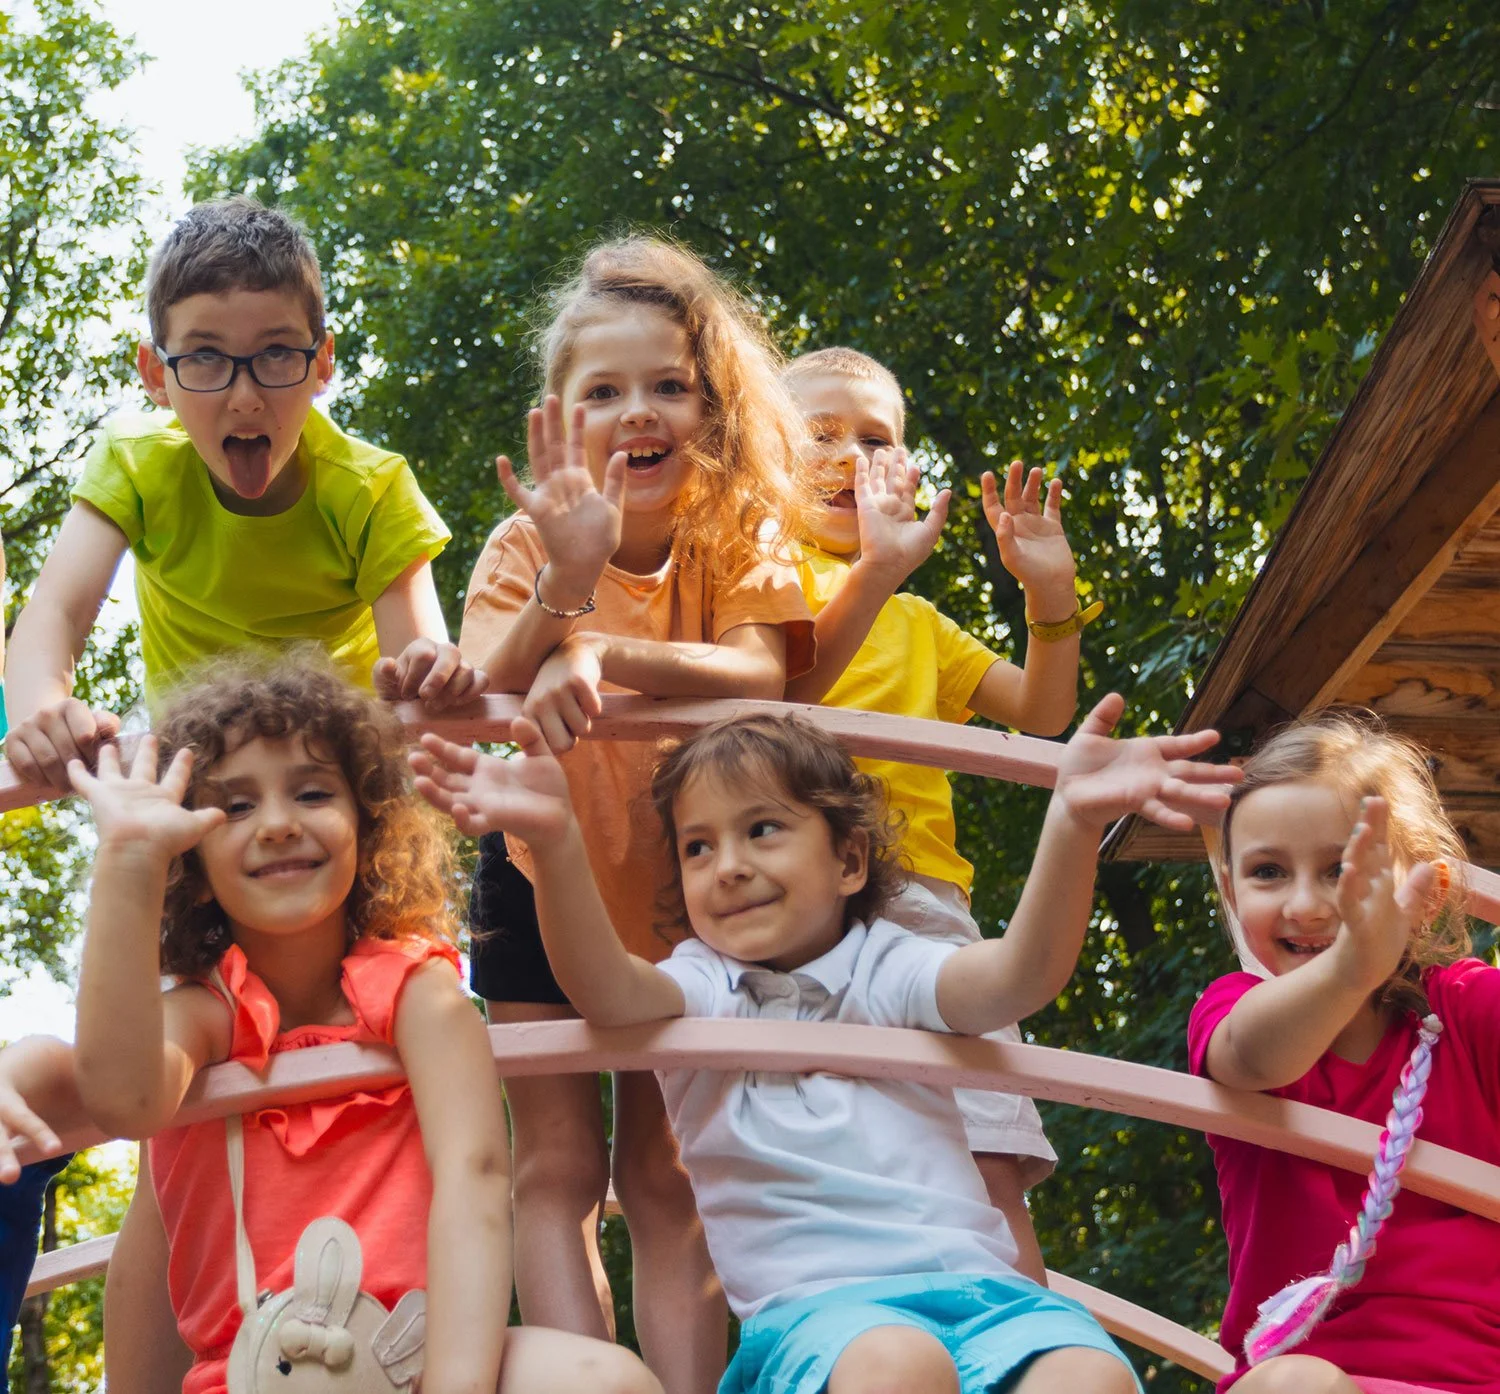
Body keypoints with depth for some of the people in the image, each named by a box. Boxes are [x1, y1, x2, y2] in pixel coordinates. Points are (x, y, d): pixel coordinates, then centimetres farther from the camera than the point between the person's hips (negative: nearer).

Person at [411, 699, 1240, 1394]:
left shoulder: (887, 970, 16)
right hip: (814, 1301, -1)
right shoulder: (701, 988, 15)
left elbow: (1020, 975, -5)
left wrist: (1073, 823, -25)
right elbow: (608, 993, -9)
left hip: (972, 1280, 2)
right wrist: (555, 842, -29)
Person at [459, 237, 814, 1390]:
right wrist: (565, 584, -45)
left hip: (681, 894, 0)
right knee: (556, 1170, -5)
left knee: (666, 1181, 2)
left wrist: (601, 652, -49)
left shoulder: (736, 540, -14)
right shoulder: (529, 543, -15)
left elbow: (756, 680, -34)